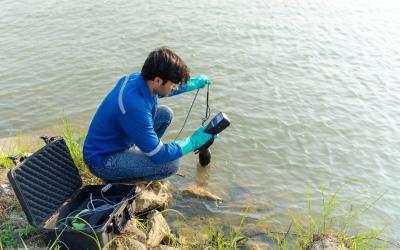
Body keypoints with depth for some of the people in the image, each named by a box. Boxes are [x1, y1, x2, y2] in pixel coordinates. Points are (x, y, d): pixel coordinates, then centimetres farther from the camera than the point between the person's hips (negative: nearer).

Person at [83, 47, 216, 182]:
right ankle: (120, 179, 1)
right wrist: (193, 141, -15)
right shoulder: (134, 106, -36)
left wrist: (193, 83, 18)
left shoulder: (138, 78, -10)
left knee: (165, 114, 4)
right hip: (102, 161, -9)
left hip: (120, 140, 9)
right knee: (171, 164, -21)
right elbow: (159, 155, -26)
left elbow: (164, 90, 18)